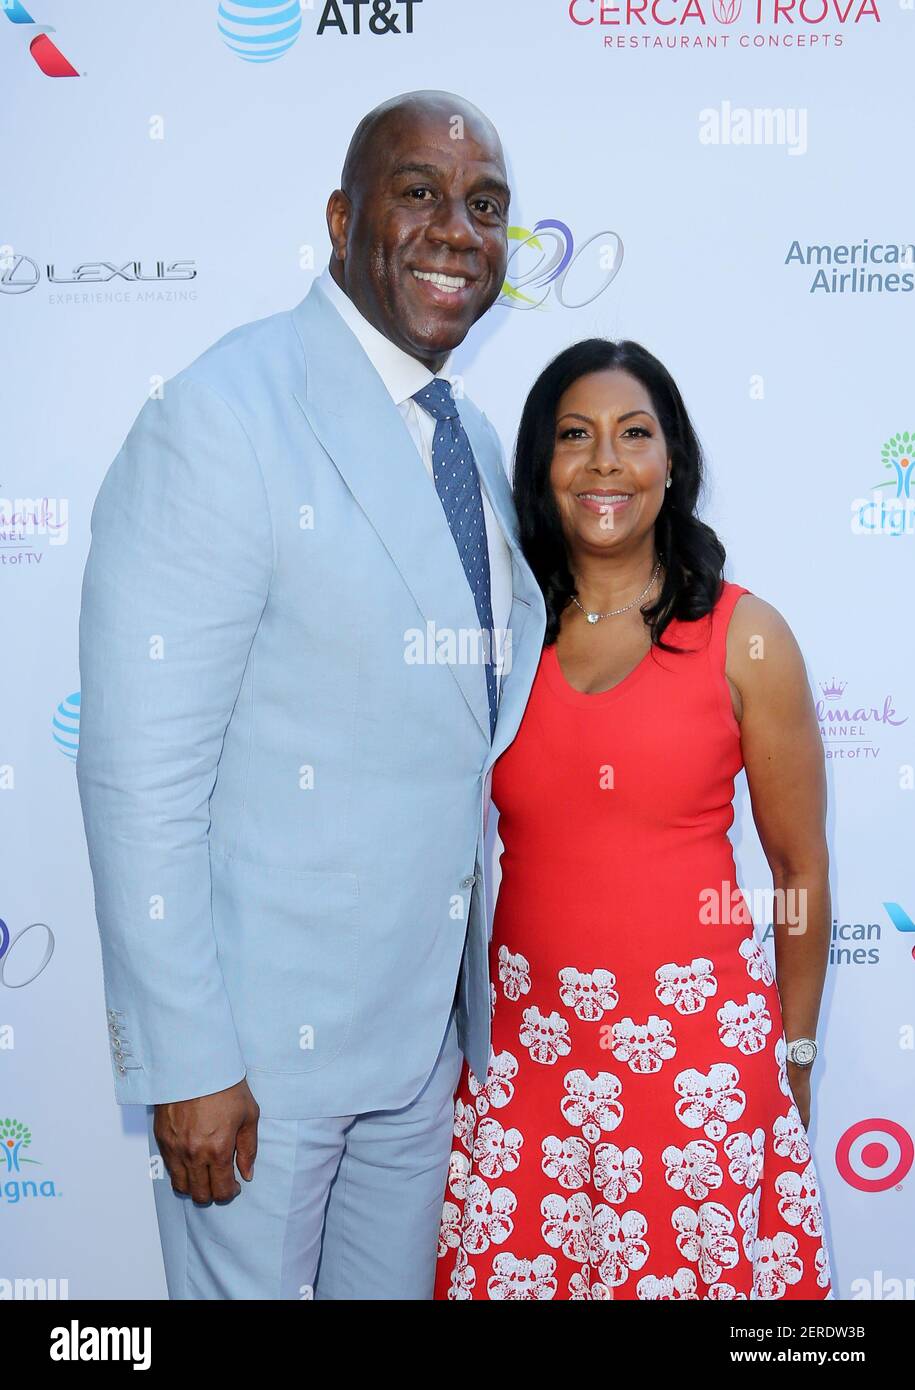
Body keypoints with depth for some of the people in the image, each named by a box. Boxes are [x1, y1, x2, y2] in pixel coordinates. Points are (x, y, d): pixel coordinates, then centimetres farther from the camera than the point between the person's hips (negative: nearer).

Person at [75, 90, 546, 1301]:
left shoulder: (473, 441, 8)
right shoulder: (223, 418, -17)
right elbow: (140, 772, -20)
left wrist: (477, 992, 14)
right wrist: (189, 1059, -18)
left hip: (428, 1019, 7)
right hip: (264, 1029, -7)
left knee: (396, 1285, 23)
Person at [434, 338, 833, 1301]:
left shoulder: (746, 637, -6)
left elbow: (801, 869, 1)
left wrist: (792, 1062, 6)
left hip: (694, 1032, -2)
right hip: (526, 1031, 2)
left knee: (693, 1270, 10)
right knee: (515, 1263, 11)